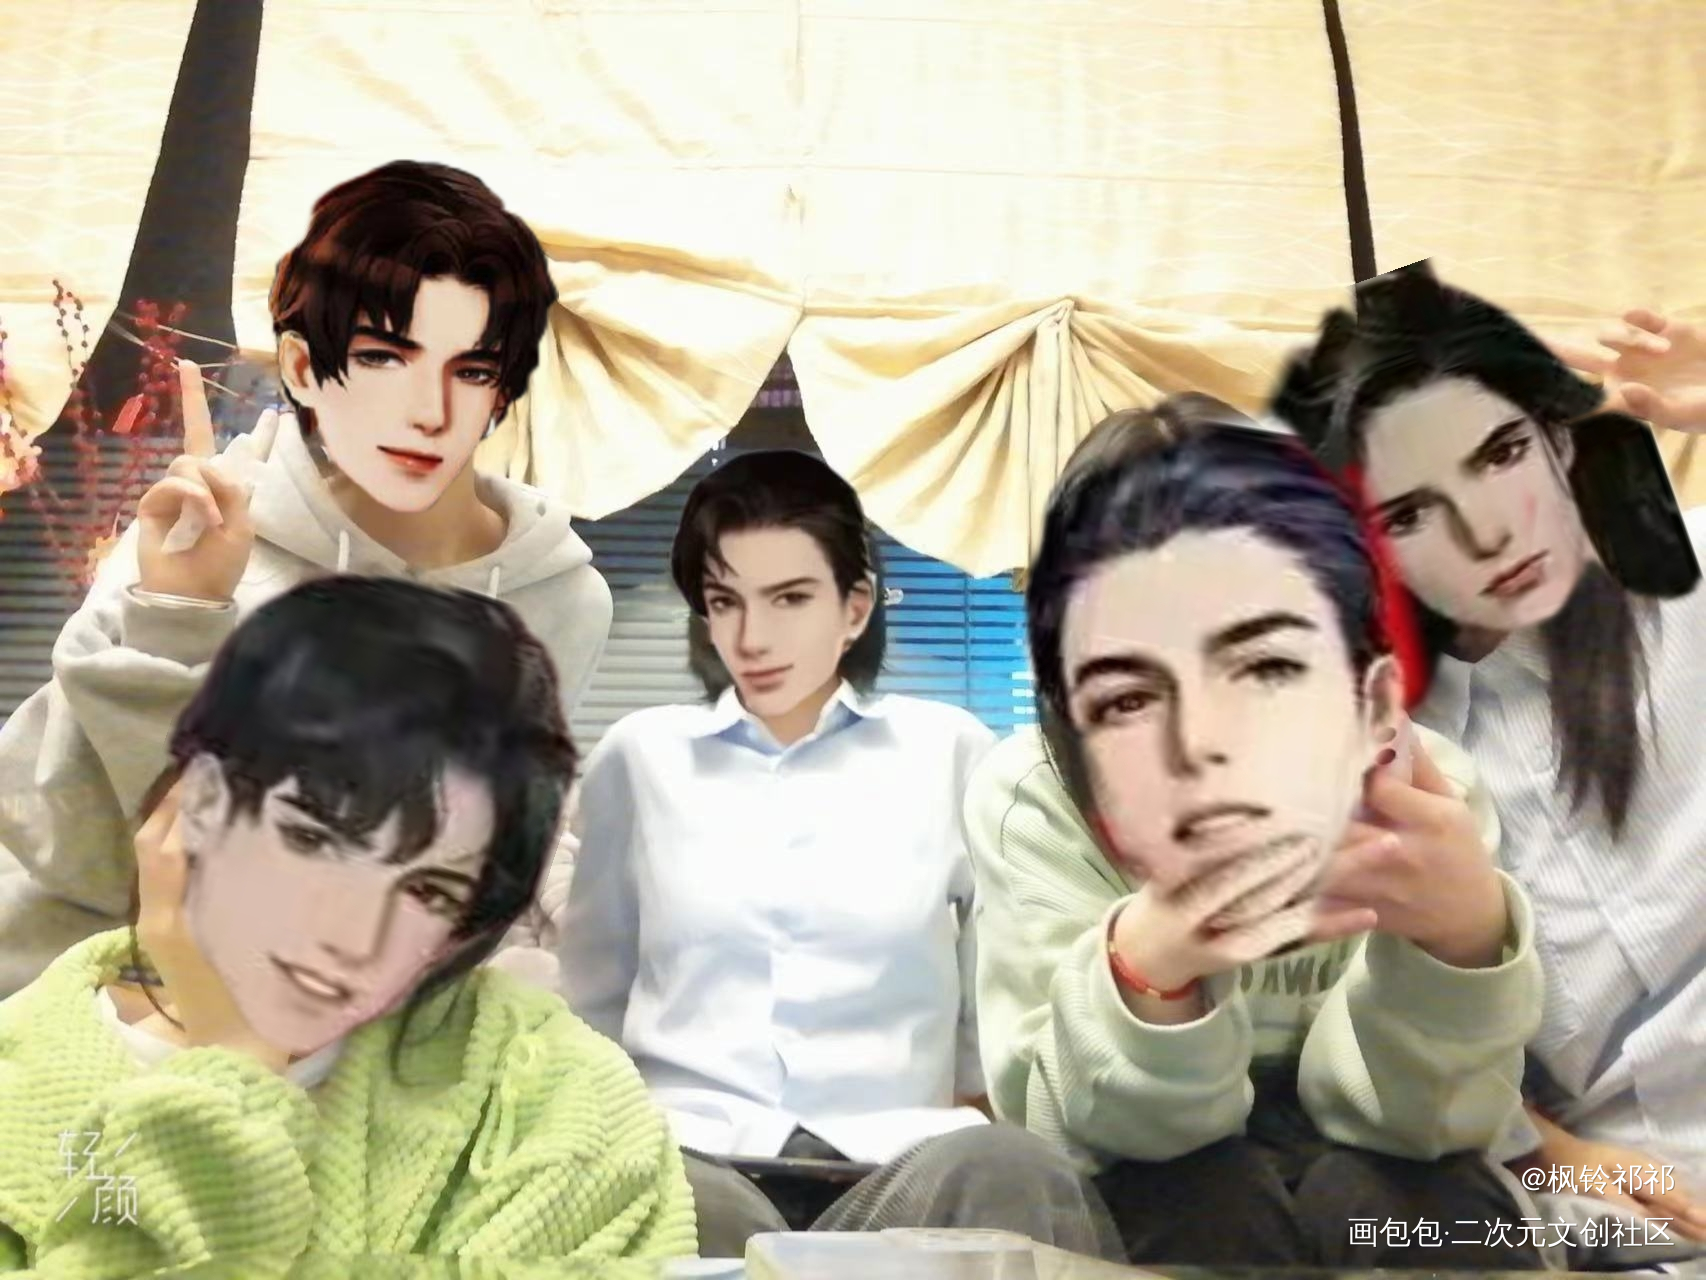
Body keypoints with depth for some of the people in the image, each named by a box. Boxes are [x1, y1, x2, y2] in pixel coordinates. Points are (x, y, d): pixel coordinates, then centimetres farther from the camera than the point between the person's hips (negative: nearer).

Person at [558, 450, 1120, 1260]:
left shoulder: (951, 751, 9)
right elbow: (592, 997, 17)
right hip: (691, 1152, 1)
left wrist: (971, 1130, 1)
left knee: (1007, 1175, -35)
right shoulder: (638, 756, 12)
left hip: (896, 1160, 0)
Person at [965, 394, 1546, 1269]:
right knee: (1204, 1200, -31)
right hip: (1149, 1195, -1)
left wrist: (1465, 933, -38)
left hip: (1375, 1205, 1)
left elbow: (1394, 1118, -19)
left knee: (1368, 1198, -29)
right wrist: (1146, 971, -43)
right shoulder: (1028, 803, -26)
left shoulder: (1431, 796, -24)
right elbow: (1079, 1130, -22)